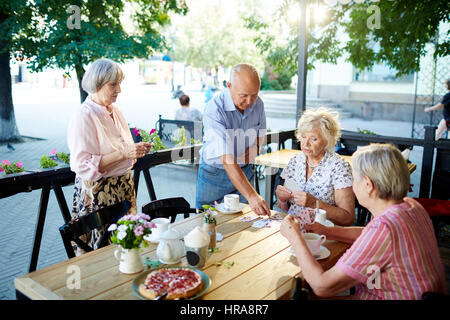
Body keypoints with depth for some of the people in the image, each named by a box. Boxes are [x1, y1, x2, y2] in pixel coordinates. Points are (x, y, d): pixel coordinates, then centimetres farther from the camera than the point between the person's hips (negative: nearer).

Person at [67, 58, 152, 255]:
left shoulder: (115, 112, 9)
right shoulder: (83, 117, -15)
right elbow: (83, 165, -21)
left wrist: (137, 150, 2)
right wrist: (123, 153, -26)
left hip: (123, 186, 7)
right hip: (97, 192, -7)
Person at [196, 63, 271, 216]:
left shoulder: (258, 104, -9)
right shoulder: (214, 110, -28)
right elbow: (227, 160, -36)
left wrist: (255, 146, -10)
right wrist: (251, 195, -42)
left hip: (244, 170, 4)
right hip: (214, 173, -4)